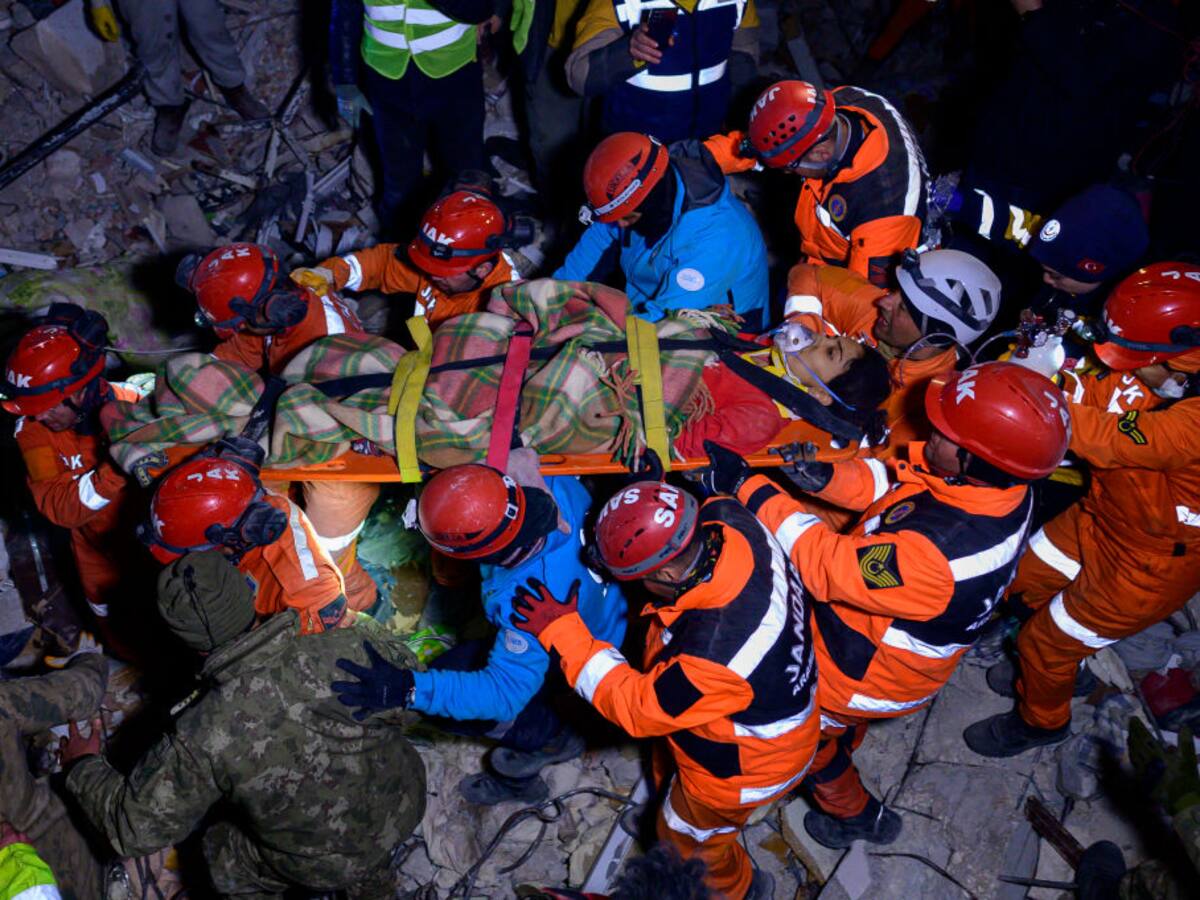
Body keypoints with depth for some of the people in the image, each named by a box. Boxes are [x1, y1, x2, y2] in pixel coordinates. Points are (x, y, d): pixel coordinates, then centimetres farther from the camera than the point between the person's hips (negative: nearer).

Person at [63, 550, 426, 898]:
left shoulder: (199, 739, -29)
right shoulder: (344, 651, -24)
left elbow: (135, 828, -14)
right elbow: (403, 664, -1)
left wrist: (82, 767, 4)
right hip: (405, 810, 3)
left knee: (220, 850, 21)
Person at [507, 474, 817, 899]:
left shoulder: (711, 657, -47)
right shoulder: (733, 522, -28)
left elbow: (636, 707, -28)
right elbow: (714, 502, -1)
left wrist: (561, 632, -24)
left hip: (744, 765, -7)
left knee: (687, 837, 25)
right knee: (668, 775, 34)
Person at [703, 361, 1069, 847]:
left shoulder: (934, 557, -47)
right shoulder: (1005, 486, -20)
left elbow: (827, 566, -35)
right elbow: (890, 481, -8)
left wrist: (747, 488, -31)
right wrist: (827, 477, -26)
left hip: (868, 677, -7)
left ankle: (856, 815, 47)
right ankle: (843, 743, 67)